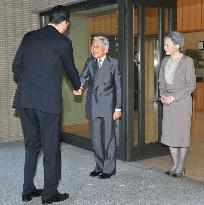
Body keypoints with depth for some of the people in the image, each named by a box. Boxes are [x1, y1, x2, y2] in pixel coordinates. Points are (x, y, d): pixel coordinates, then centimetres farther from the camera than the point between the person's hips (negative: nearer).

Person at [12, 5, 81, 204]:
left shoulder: (29, 36, 11)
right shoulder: (62, 42, -4)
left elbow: (16, 65, 13)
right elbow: (70, 69, 9)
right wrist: (77, 86, 28)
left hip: (24, 100, 6)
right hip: (48, 102, -6)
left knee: (31, 146, 16)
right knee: (51, 148, 5)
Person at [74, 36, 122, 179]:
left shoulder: (113, 63, -1)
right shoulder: (90, 62, 10)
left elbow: (118, 87, -2)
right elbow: (83, 76, -5)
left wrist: (118, 108, -6)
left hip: (108, 106, -4)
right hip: (93, 106, 4)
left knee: (108, 137, 1)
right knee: (96, 138, 11)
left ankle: (109, 168, 13)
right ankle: (100, 166, 24)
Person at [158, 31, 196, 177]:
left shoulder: (187, 61, -11)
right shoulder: (165, 61, 8)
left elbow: (191, 86, -11)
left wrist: (174, 97, -16)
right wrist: (163, 95, -4)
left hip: (182, 101, -6)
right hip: (168, 102, 6)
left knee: (182, 134, 2)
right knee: (169, 133, 9)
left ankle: (181, 167, 14)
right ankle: (175, 165, 22)